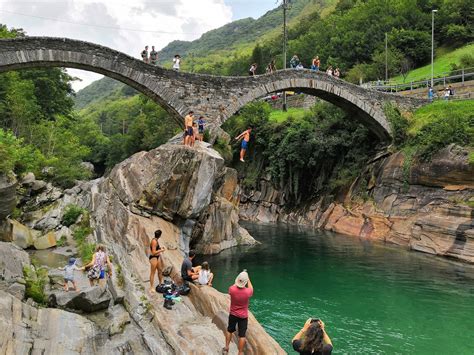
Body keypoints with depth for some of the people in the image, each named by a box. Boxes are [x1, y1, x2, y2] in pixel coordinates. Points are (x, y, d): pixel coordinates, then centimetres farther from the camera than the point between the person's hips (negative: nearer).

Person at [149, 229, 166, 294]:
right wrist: (161, 250, -15)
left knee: (160, 270, 21)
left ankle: (161, 283, 38)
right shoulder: (154, 241, -23)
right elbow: (154, 252, -25)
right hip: (153, 258, -10)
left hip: (157, 257, 10)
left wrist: (160, 248, 9)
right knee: (153, 273, -2)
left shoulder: (156, 240, 5)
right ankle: (151, 288, 6)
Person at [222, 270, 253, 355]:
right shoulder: (248, 292, -26)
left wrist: (239, 279, 12)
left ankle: (226, 347, 35)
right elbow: (251, 288, 0)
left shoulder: (232, 289, -22)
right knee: (242, 335, 8)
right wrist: (248, 279, 9)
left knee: (229, 330, 24)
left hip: (233, 314, 2)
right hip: (243, 316, -2)